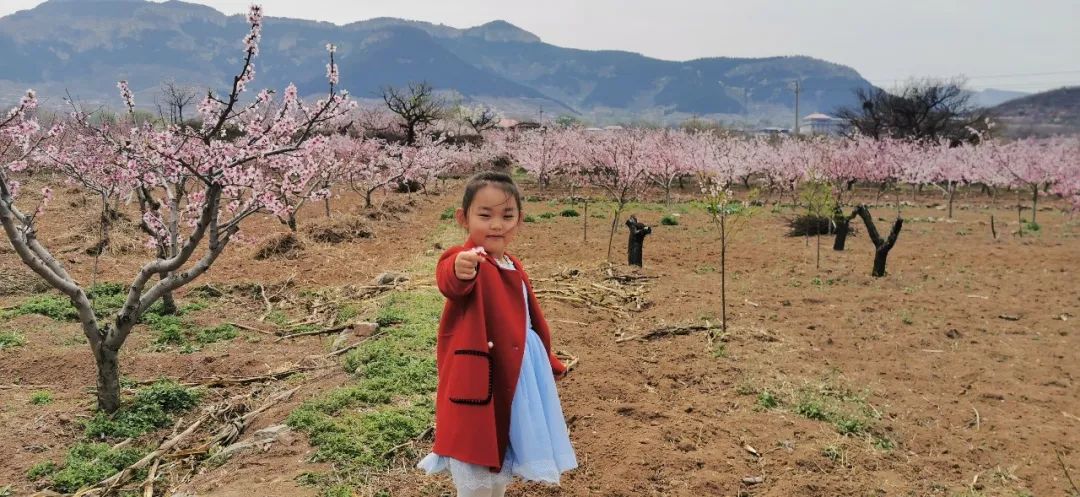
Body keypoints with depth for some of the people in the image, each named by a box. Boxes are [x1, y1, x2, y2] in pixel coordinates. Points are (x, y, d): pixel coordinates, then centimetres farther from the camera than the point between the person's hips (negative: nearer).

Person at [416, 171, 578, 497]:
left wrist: (548, 363, 30)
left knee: (502, 467, 24)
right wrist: (459, 269, -67)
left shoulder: (514, 268, 7)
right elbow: (450, 283, -43)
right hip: (477, 381, -7)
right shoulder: (465, 260, -18)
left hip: (515, 379, 8)